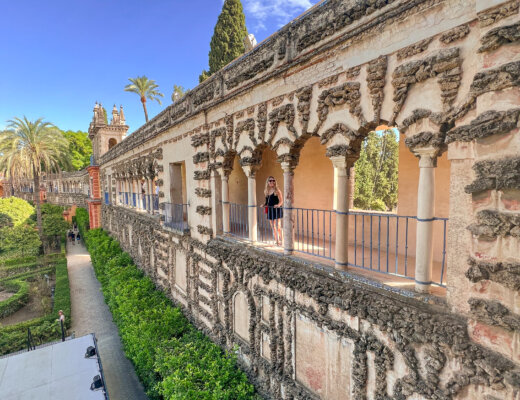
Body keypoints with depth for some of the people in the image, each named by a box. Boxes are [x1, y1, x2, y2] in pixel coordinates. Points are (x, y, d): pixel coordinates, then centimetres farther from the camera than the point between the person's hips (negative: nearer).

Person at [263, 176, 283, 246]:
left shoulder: (277, 190, -7)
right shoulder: (266, 191, 10)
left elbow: (281, 201, -10)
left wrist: (278, 205, -28)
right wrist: (264, 205, 4)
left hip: (277, 210, -6)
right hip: (270, 210, 6)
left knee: (278, 227, -8)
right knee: (273, 227, 10)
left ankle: (281, 241, 1)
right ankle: (277, 241, 21)